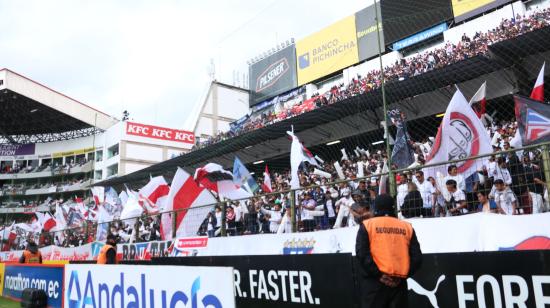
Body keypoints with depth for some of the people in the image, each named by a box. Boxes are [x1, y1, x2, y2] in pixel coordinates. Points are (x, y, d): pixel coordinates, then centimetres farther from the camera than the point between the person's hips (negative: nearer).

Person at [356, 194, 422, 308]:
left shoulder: (367, 225, 2)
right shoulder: (406, 227, 10)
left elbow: (362, 253, -10)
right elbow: (417, 257, 4)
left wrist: (378, 274, -7)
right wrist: (402, 276, 5)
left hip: (374, 282, -2)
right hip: (399, 282, 3)